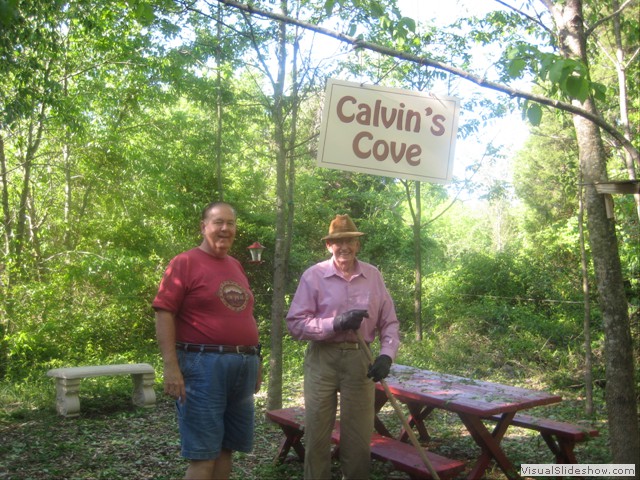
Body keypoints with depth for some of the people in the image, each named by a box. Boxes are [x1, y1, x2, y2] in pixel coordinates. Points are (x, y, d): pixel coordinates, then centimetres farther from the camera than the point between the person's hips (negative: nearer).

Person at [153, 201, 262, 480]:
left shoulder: (235, 266, 16)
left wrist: (255, 362, 19)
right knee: (203, 454, -2)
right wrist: (171, 368, -20)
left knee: (226, 448, 14)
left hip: (243, 366, 7)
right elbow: (164, 314, -12)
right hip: (204, 366, -7)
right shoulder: (185, 262, -5)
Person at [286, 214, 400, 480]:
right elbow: (295, 323, -8)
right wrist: (335, 323, -19)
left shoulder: (373, 275, 6)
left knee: (359, 435, 8)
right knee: (317, 433, 7)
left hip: (359, 359, 2)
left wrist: (386, 355, -6)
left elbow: (389, 322, 10)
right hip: (322, 359, -2)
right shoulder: (313, 275, -4)